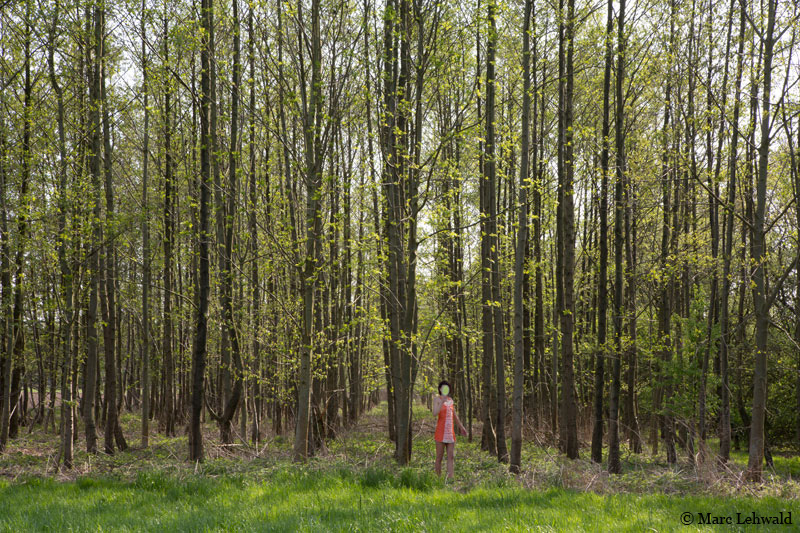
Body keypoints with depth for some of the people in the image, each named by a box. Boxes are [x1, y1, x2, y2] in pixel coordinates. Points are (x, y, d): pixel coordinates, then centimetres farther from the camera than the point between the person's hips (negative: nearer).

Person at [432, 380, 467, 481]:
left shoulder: (450, 400, 14)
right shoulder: (437, 399, -2)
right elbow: (435, 413, -18)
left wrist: (460, 427, 32)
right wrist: (442, 401, -29)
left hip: (450, 432, 5)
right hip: (440, 431, -5)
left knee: (451, 456, -4)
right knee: (439, 457, 0)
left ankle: (450, 478, -8)